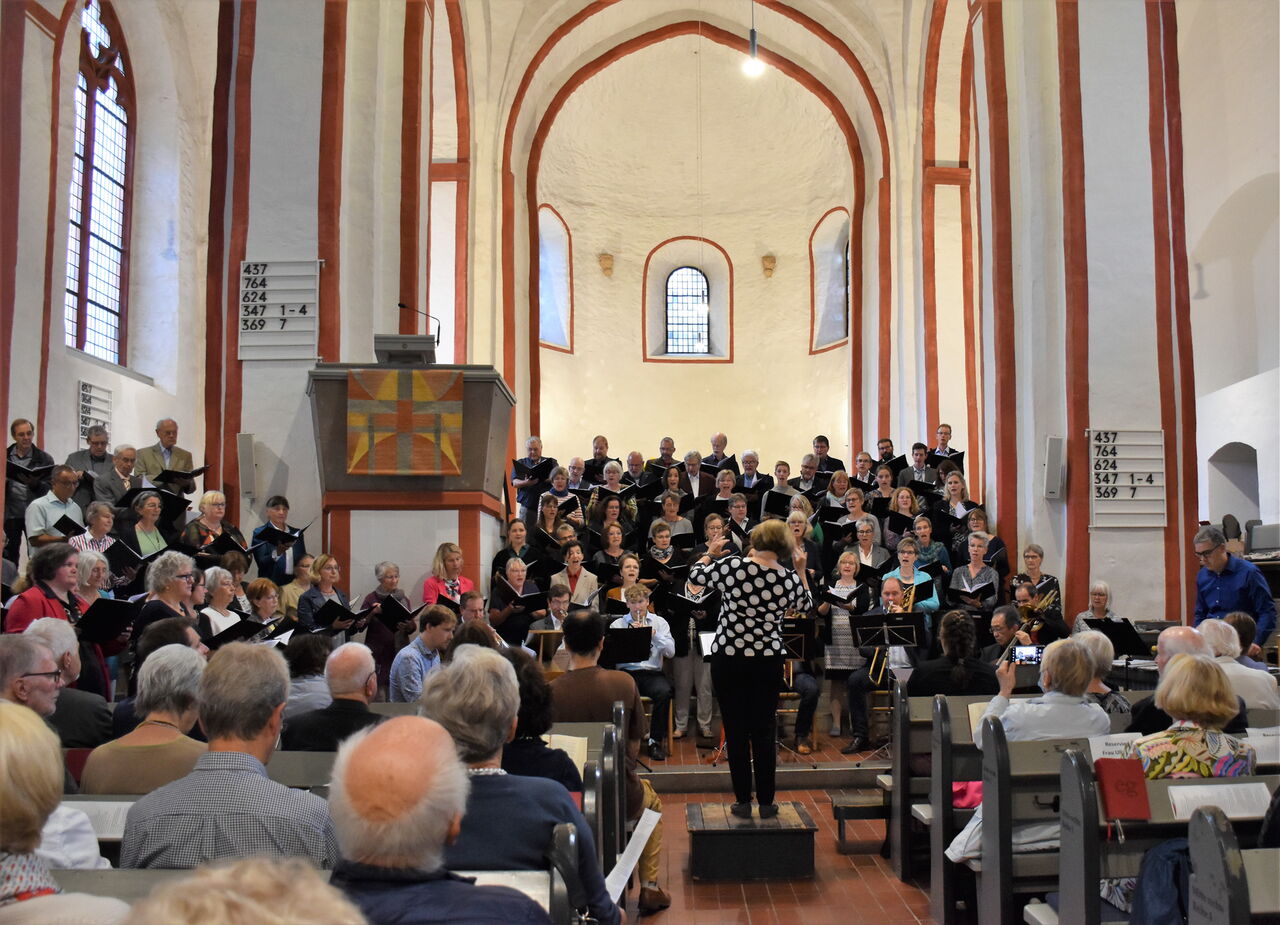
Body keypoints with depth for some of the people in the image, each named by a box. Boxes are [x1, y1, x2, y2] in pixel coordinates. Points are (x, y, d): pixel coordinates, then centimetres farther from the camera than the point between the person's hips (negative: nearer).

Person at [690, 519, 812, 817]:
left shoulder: (731, 566, -12)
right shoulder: (790, 579, -5)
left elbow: (695, 573, 6)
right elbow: (806, 605, 15)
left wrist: (710, 552, 23)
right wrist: (801, 571, 21)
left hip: (728, 658, -1)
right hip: (768, 660, 1)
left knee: (736, 730, 7)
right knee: (764, 731, 10)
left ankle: (743, 801, 13)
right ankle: (766, 802, 14)